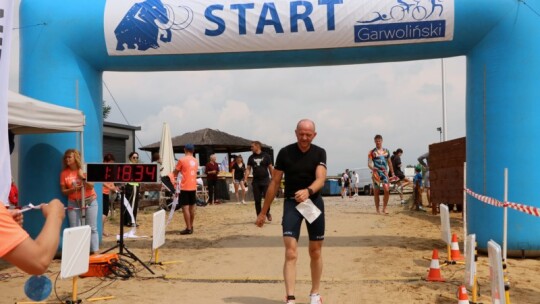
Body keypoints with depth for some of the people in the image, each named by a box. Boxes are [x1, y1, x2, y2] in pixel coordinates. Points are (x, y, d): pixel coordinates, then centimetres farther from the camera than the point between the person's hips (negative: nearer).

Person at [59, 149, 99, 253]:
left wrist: (83, 177, -22)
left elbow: (91, 186, -8)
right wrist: (72, 190, -17)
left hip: (90, 201, -1)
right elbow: (63, 191, 2)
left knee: (92, 228, 0)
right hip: (74, 203, 1)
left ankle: (95, 252, 3)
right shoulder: (64, 173, 1)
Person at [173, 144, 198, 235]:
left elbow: (175, 172, 1)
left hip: (185, 187, -7)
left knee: (185, 207, -5)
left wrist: (173, 176, 22)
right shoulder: (195, 161, 10)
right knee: (192, 207, 13)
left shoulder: (182, 160, -9)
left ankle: (188, 228, -7)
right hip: (193, 186, 7)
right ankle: (191, 227, 21)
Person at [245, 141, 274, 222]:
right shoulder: (251, 157, 8)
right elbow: (248, 169, 7)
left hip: (265, 181, -3)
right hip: (256, 182, 3)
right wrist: (245, 179, -7)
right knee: (257, 200, 4)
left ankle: (267, 213, 18)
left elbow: (270, 168, 3)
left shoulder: (266, 156, -1)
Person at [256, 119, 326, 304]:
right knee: (290, 253, -12)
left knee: (315, 252, 12)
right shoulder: (285, 153, -5)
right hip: (291, 203, -1)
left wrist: (308, 191, -42)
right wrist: (263, 212, 1)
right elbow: (275, 183, 0)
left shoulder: (319, 153, -4)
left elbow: (320, 179, -19)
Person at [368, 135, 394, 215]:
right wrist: (374, 168, -25)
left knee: (387, 190, -13)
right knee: (376, 192, 3)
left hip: (385, 173, 2)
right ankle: (377, 209, 13)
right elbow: (369, 164, -6)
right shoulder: (372, 152, 1)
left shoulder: (386, 151, 12)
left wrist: (392, 173, 19)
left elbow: (389, 163, 20)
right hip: (376, 173, -2)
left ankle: (384, 208, -1)